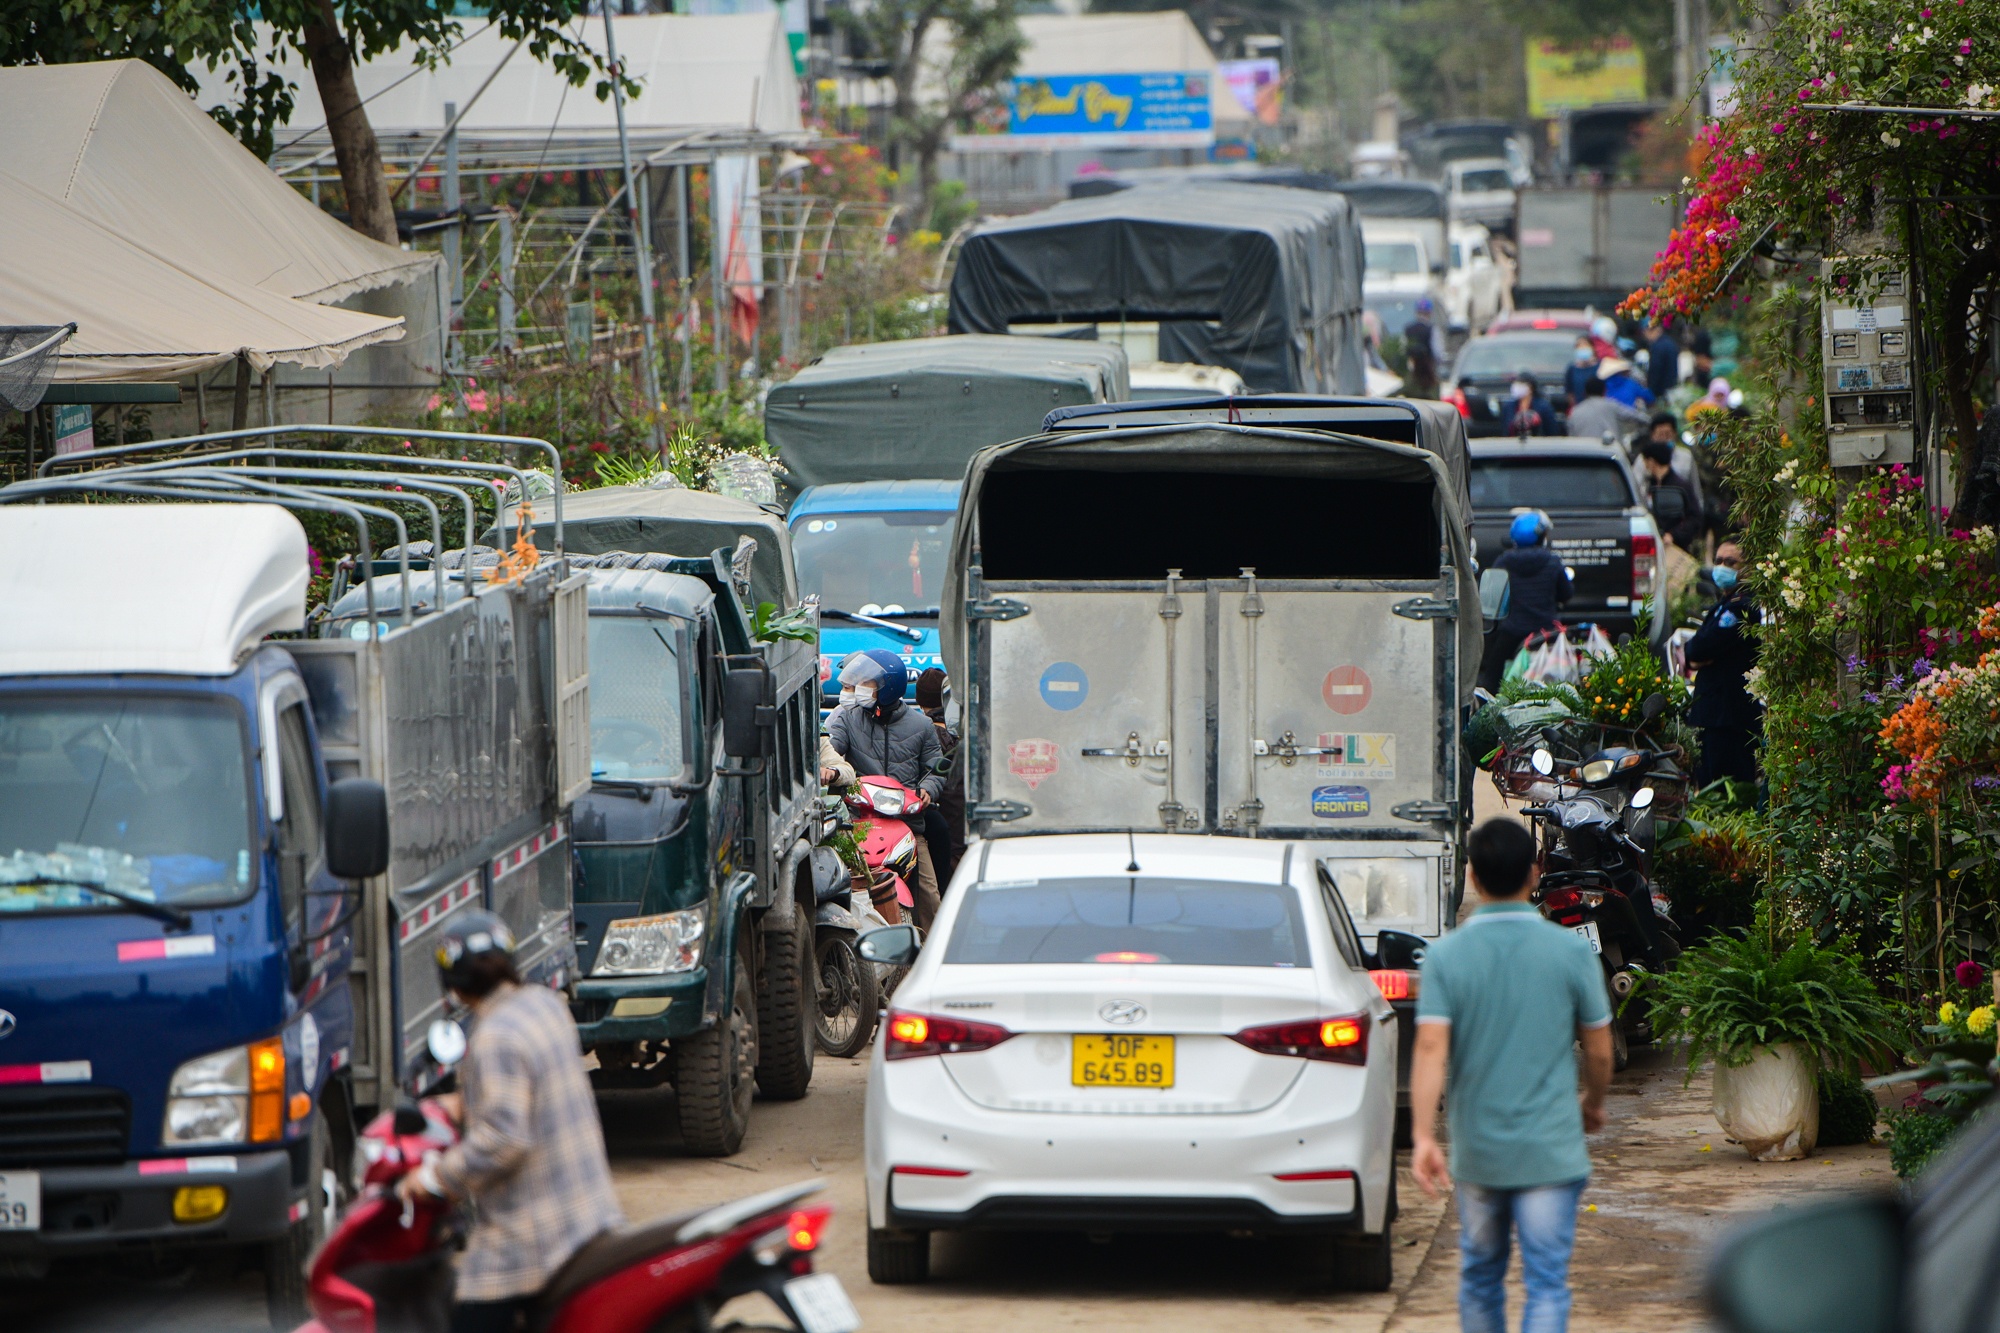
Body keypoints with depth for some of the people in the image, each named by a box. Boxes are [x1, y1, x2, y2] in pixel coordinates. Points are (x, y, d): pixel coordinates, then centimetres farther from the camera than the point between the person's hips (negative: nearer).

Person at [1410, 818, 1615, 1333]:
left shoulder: (1446, 955, -5)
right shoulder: (1570, 952, -5)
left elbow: (1431, 1049, -14)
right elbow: (1598, 1050, 2)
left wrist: (1423, 1136, -17)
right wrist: (1593, 1104, 22)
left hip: (1476, 1151, 2)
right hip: (1551, 1151, -2)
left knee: (1480, 1277, 18)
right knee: (1546, 1282, -3)